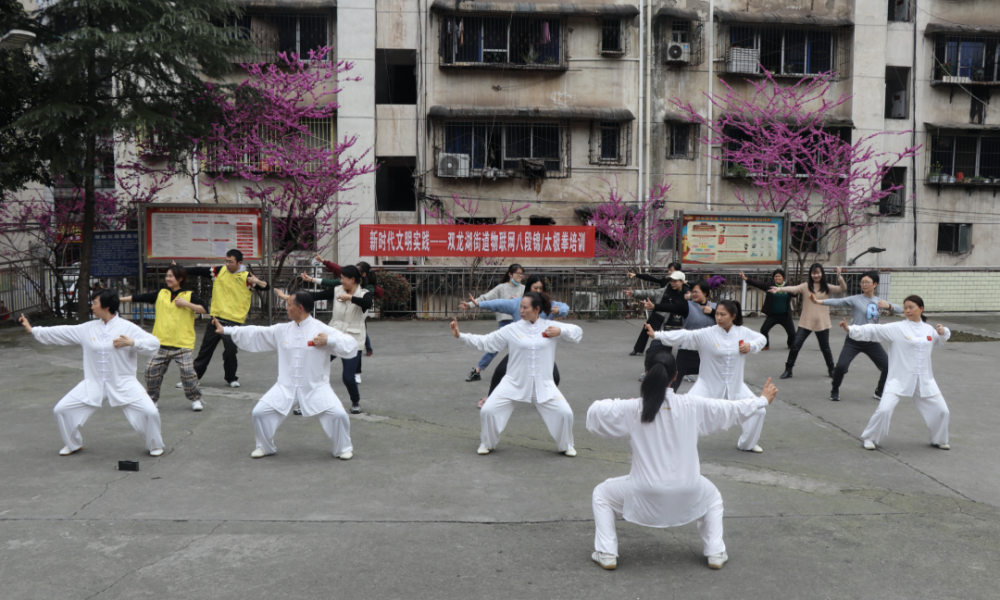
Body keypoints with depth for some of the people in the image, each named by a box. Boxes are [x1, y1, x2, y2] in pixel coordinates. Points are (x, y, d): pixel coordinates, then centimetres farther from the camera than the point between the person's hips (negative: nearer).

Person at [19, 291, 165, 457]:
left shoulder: (127, 328, -9)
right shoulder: (87, 328, 4)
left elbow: (154, 344, -13)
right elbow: (61, 333, 11)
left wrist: (132, 342, -26)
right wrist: (32, 330, 12)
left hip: (123, 383, -4)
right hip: (94, 384, 4)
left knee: (149, 412, -19)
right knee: (62, 409, 1)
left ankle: (155, 445, 9)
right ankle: (73, 444, 27)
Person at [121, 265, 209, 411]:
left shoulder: (189, 295, 1)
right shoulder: (160, 294, 10)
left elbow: (204, 309, -6)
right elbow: (139, 298, 8)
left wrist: (186, 304, -14)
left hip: (183, 344, -4)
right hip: (161, 342, 4)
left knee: (188, 372, -9)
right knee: (152, 370, 3)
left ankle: (195, 399, 10)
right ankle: (152, 398, 23)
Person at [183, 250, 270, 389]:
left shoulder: (246, 277, -5)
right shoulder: (219, 271, 3)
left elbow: (266, 287, -4)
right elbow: (199, 271, 4)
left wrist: (256, 281, -24)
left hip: (234, 321, -3)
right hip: (216, 318, 3)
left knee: (230, 351, -4)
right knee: (205, 349, 9)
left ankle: (231, 378, 19)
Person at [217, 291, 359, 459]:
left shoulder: (322, 330, -9)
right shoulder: (281, 330, 5)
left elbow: (351, 345, -12)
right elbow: (254, 334, 10)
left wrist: (329, 340, -25)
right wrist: (225, 330, 11)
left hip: (316, 387, -4)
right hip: (286, 387, 4)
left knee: (338, 414, -18)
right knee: (260, 412, -4)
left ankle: (343, 448, 9)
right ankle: (265, 447, 22)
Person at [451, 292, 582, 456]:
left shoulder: (550, 327, 0)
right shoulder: (511, 330, -3)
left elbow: (577, 332, 7)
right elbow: (485, 342, 1)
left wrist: (560, 331, -12)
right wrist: (460, 335, -5)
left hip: (543, 385, 0)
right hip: (514, 383, 0)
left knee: (565, 413, -8)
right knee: (488, 410, -9)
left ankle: (565, 446, 21)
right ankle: (487, 443, 20)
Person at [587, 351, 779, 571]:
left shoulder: (633, 409, -10)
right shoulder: (693, 406, -4)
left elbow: (595, 412, -3)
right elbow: (733, 409, 10)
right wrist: (763, 399, 28)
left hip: (644, 496, -2)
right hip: (687, 496, 2)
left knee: (601, 494, 24)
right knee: (712, 497, 37)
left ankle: (606, 554, 14)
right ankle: (716, 553, 28)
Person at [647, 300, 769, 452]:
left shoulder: (743, 332, -5)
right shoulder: (706, 334, -14)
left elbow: (762, 338, 11)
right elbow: (684, 335, -22)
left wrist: (751, 345, -12)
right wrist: (656, 334, -32)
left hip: (735, 385, 3)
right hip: (708, 384, -3)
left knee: (758, 410, 5)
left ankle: (747, 444, 29)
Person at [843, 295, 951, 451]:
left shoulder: (929, 329, 6)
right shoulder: (896, 329, -8)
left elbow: (940, 340, 26)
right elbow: (872, 331, -16)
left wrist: (943, 332, 3)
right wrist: (850, 329, -28)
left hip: (924, 380, 4)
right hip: (899, 379, -4)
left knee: (941, 411, 10)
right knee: (884, 410, -16)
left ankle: (939, 440, 37)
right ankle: (870, 438, 6)